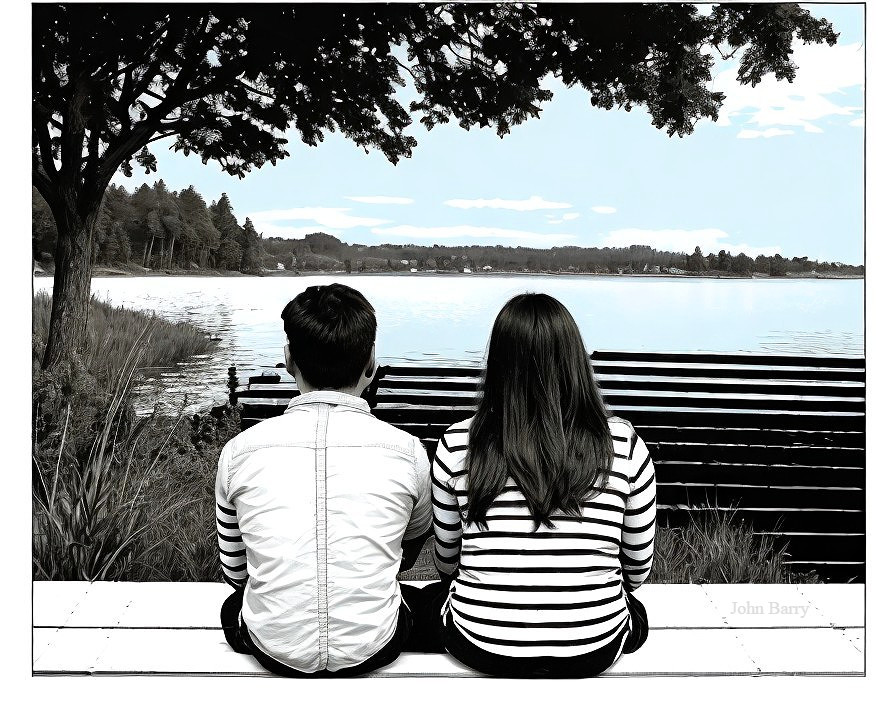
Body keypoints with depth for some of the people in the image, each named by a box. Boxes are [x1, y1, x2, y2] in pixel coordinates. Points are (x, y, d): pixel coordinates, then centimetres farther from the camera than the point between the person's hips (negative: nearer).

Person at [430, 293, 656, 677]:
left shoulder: (457, 444, -10)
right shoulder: (624, 444, -10)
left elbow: (446, 560, 4)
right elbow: (638, 567, 1)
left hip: (481, 648, 0)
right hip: (595, 652, 1)